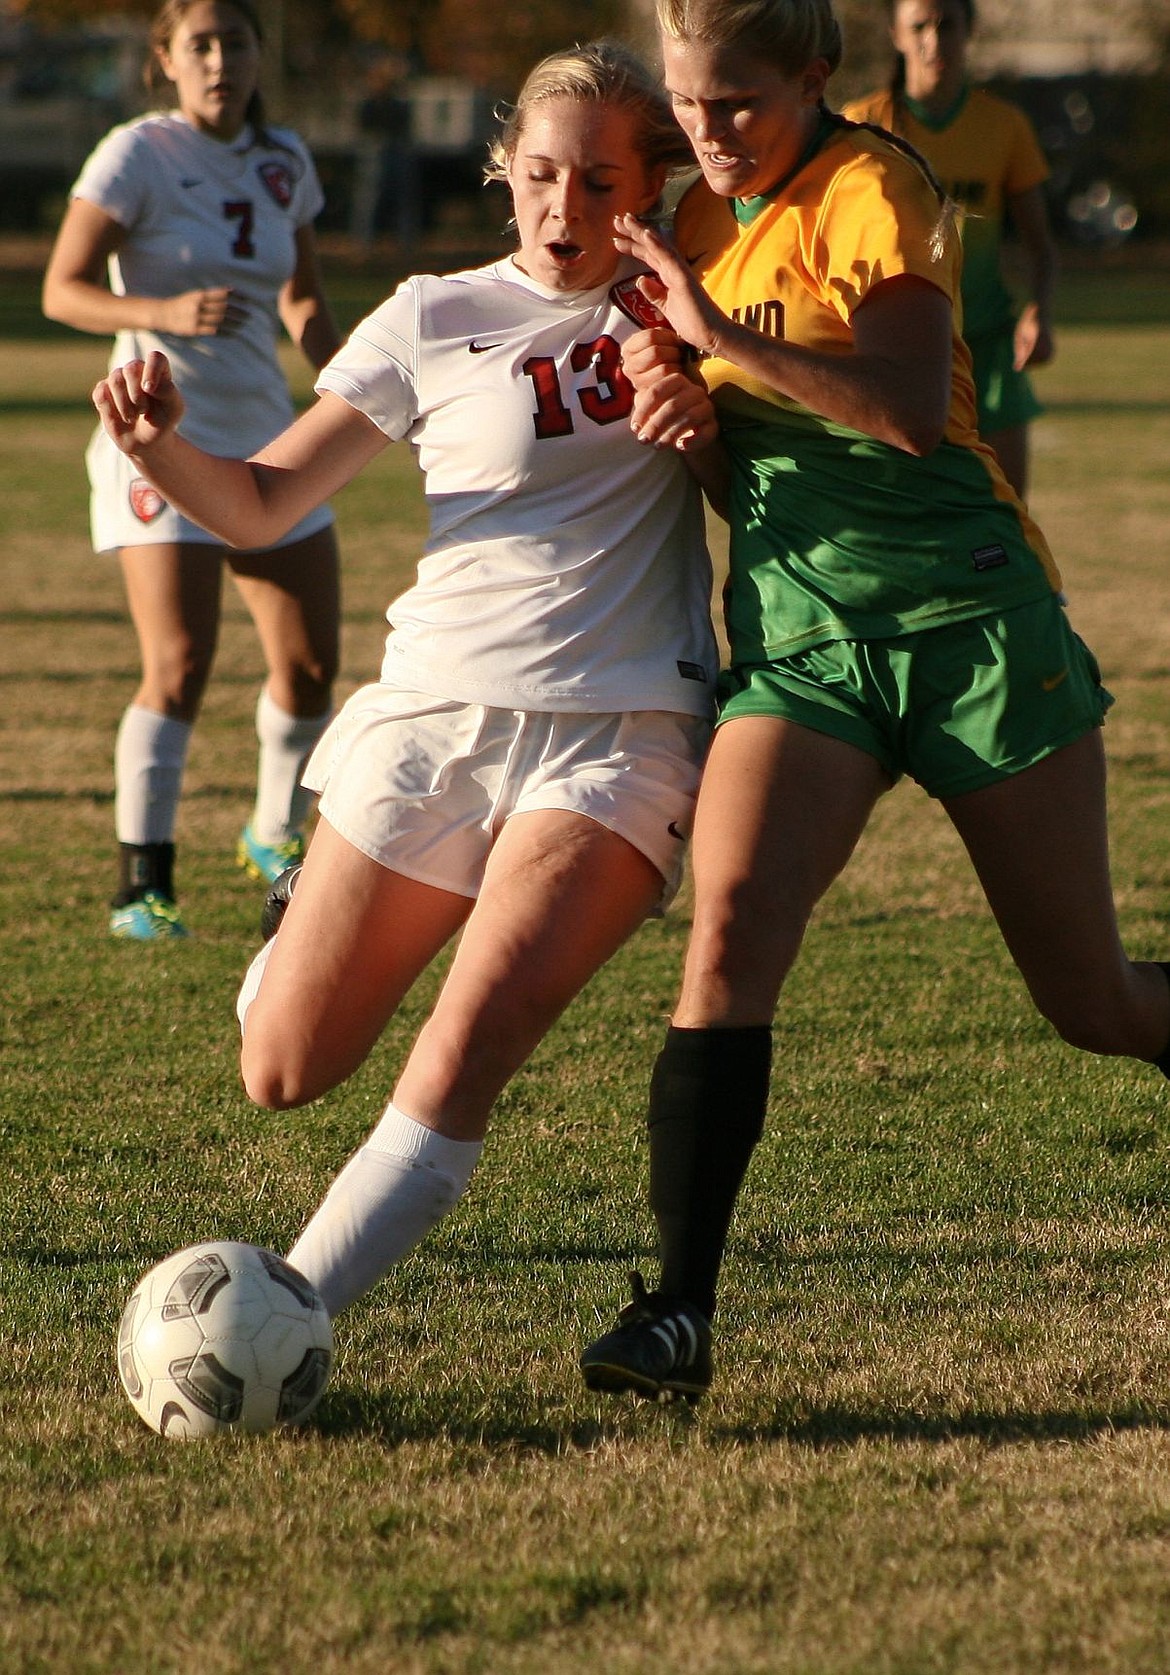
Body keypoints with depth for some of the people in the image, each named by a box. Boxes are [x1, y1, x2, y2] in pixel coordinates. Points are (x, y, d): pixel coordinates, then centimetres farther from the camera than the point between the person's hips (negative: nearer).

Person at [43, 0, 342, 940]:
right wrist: (168, 313, -26)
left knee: (310, 666, 6)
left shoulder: (285, 164, 8)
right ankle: (142, 886, -8)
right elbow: (63, 292, -11)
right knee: (181, 667, -16)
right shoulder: (137, 156, -9)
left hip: (266, 434, 6)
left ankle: (277, 837, 30)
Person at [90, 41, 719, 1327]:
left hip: (615, 732, -1)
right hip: (435, 713, 1)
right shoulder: (438, 321, 3)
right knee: (282, 1075, 5)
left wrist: (720, 411, -8)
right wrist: (158, 449, -18)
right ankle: (303, 926, 40)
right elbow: (262, 502, 3)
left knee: (471, 1043, -23)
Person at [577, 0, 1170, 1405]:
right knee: (729, 916, -20)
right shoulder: (700, 217, 10)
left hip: (966, 616, -4)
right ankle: (679, 1309, -22)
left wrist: (722, 338, -28)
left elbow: (913, 408, -25)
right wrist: (663, 382, -1)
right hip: (795, 632, 5)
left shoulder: (872, 189, -10)